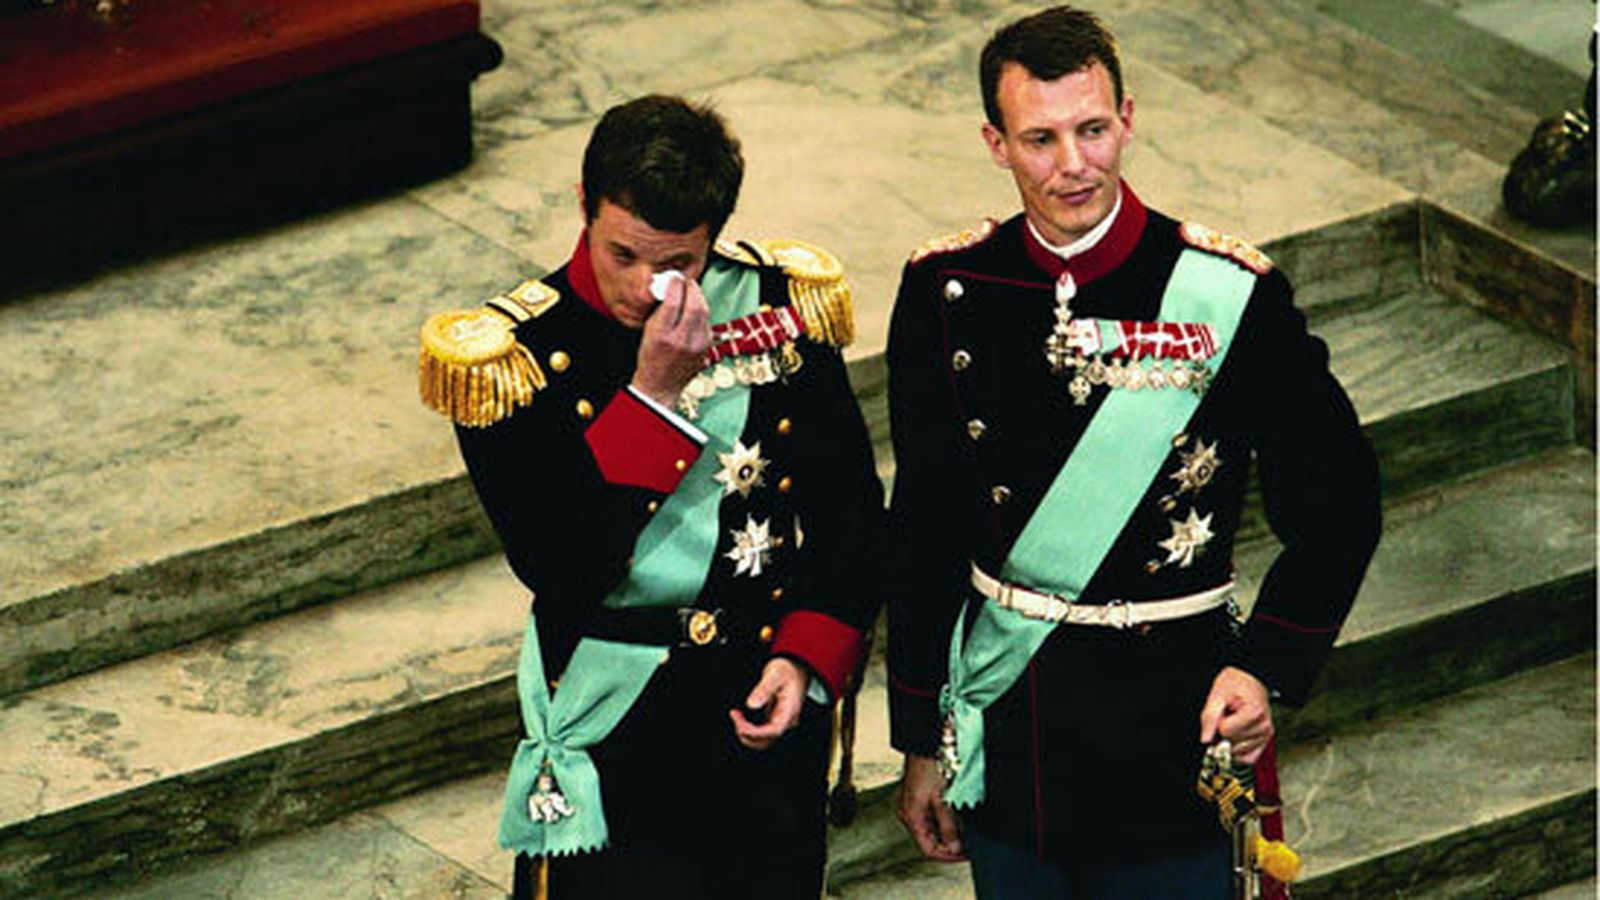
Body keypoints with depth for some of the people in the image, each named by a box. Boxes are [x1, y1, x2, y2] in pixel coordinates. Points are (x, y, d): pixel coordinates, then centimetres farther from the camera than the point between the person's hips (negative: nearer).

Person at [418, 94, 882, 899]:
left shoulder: (780, 302, -4)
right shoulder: (510, 357, -14)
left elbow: (850, 506, 4)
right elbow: (559, 568, -23)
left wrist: (806, 655, -10)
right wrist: (655, 394, -27)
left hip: (774, 711, 3)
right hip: (619, 730, -3)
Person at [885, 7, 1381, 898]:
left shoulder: (1228, 293, -11)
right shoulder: (946, 291, -2)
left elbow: (1338, 503, -1)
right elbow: (925, 527, 6)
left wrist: (1269, 665, -11)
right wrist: (921, 740, 8)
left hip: (1169, 721, -3)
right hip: (1003, 720, 3)